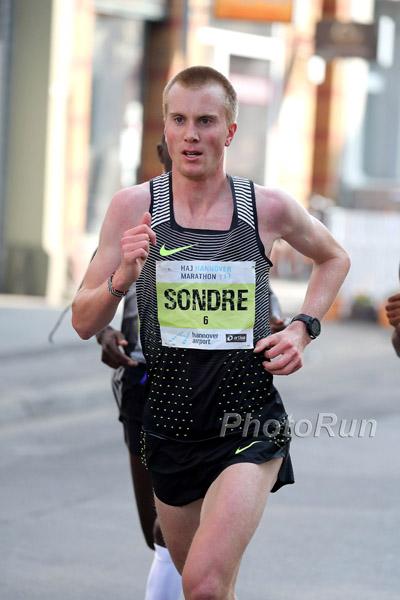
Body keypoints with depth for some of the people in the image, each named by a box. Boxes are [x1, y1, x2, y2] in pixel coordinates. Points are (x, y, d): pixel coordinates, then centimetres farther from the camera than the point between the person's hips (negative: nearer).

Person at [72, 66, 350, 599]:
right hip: (171, 427, 3)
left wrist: (304, 328, 3)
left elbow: (334, 258, 18)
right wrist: (121, 279, -20)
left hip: (250, 429, -2)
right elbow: (83, 324, 0)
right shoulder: (133, 206, -3)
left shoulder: (270, 208, -4)